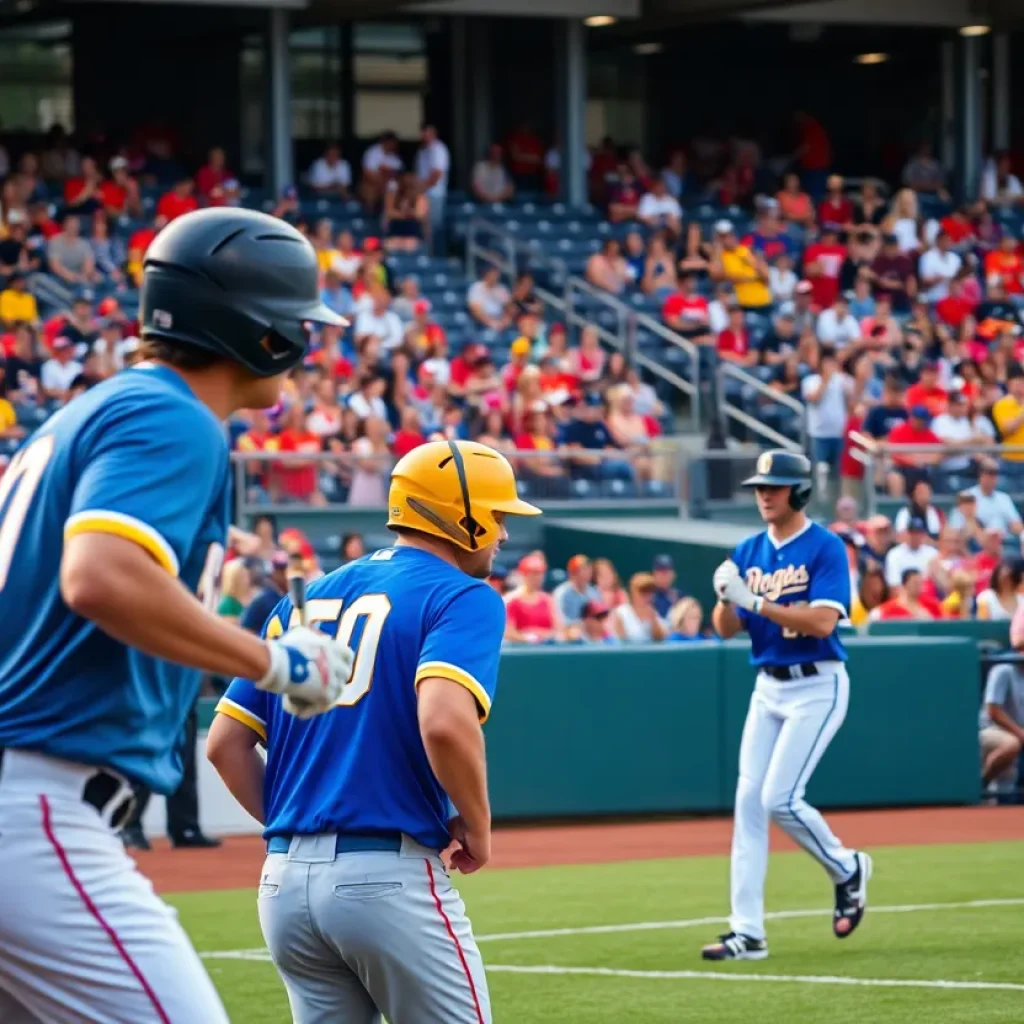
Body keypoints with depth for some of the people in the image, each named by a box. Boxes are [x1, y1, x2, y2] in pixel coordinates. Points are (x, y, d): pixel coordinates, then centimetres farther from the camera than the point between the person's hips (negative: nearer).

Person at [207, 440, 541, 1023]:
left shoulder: (308, 599, 17)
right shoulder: (463, 597, -4)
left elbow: (226, 742, 13)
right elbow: (444, 722, -23)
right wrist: (477, 828, -8)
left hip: (285, 881, 6)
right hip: (389, 880, -6)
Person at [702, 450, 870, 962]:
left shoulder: (825, 548, -10)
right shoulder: (749, 551, 9)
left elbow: (822, 621, -21)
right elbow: (725, 628, 6)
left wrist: (755, 601, -25)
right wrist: (727, 598, -16)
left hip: (817, 686, -6)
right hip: (768, 686, 7)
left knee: (780, 799, -14)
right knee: (748, 801, -1)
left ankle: (846, 868, 15)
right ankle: (747, 933, 0)